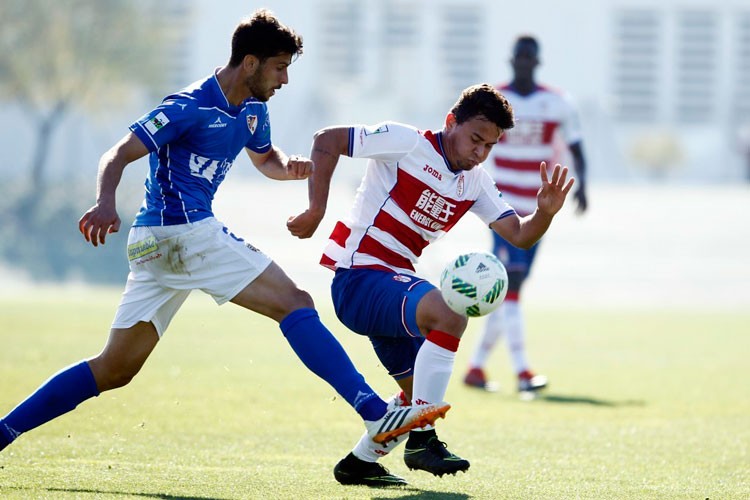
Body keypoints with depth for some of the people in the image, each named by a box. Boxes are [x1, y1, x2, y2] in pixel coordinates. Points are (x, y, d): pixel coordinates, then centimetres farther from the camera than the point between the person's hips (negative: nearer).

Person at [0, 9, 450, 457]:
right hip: (185, 232, -10)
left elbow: (266, 158, 33)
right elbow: (119, 156, -15)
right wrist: (106, 204, -35)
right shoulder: (190, 108, -12)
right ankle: (376, 414, -19)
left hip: (158, 243, 10)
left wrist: (292, 167, 9)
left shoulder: (252, 110, 15)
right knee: (295, 304, -13)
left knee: (114, 369, 8)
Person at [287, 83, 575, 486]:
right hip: (358, 276, -9)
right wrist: (316, 210, -16)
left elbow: (520, 235, 6)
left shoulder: (475, 184, 11)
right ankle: (422, 440, -28)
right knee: (449, 314, -32)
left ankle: (359, 464, 32)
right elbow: (326, 141, -10)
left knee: (420, 396, 15)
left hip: (393, 284, 9)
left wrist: (545, 212, -15)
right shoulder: (407, 144, -10)